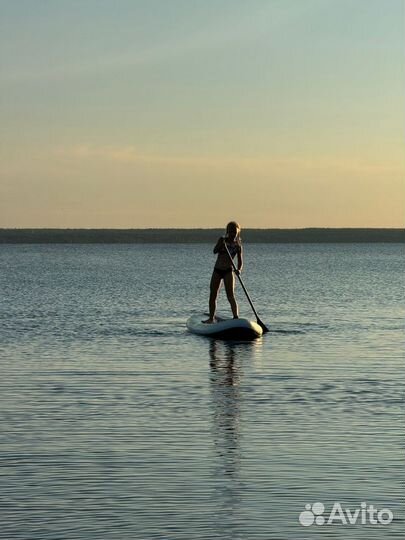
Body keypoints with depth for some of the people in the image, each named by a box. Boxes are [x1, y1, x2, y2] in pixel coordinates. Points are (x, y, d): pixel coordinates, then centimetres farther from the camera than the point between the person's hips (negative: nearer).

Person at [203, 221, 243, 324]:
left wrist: (239, 269, -24)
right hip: (217, 270, 3)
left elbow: (240, 261, -3)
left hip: (228, 271, -3)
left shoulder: (238, 245, -1)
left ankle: (236, 317, -20)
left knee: (230, 296, -15)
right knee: (212, 295, 7)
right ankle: (211, 318, 18)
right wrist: (222, 244, -32)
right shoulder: (222, 240, 2)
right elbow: (215, 251, -13)